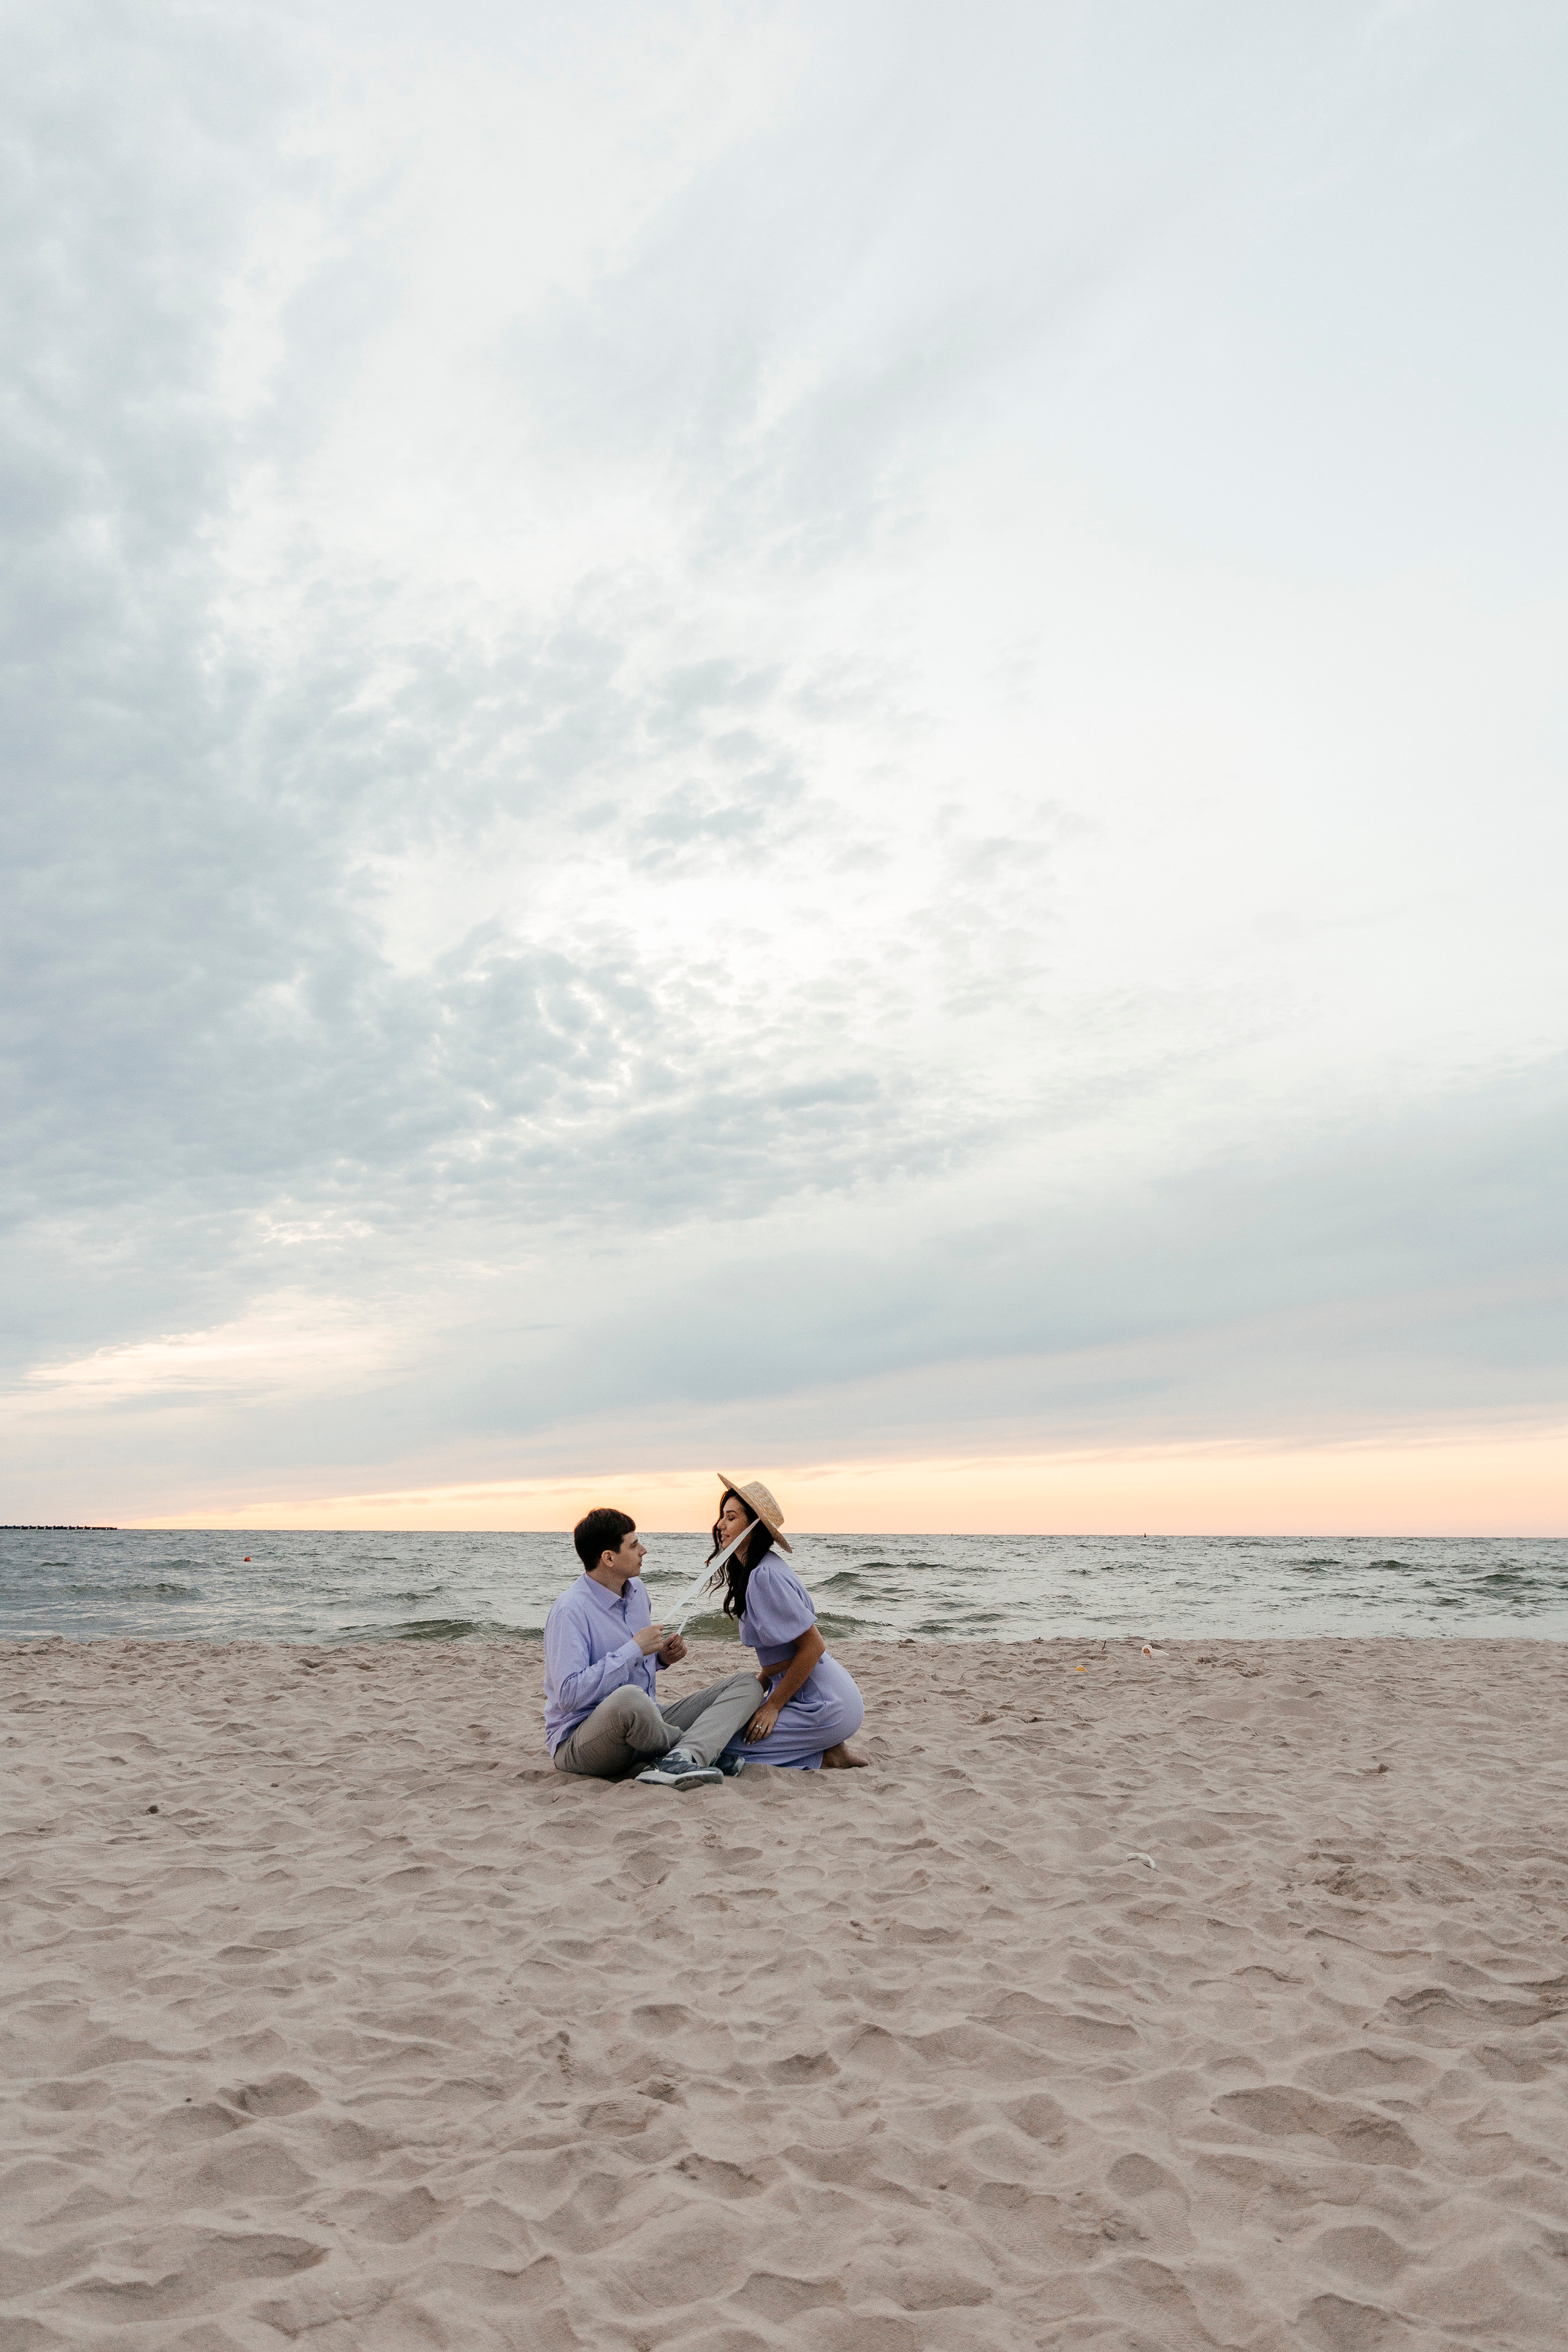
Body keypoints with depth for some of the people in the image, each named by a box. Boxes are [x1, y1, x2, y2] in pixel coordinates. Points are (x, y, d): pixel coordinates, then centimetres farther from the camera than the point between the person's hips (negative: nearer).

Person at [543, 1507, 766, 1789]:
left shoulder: (637, 1589, 11)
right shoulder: (570, 1610, -17)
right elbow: (569, 1695, -26)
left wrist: (661, 1657, 3)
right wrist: (634, 1649, -21)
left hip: (645, 1726, 9)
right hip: (580, 1742, -8)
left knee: (745, 1685, -4)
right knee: (628, 1698, -43)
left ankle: (677, 1761, -31)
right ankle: (700, 1752, -14)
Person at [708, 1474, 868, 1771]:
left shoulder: (766, 1577, -20)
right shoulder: (754, 1570, 11)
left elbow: (813, 1647, -21)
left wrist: (772, 1706, -15)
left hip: (825, 1707, -10)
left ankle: (828, 1757, -5)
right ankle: (829, 1747, 9)